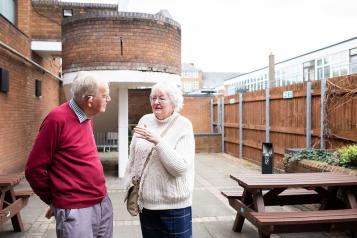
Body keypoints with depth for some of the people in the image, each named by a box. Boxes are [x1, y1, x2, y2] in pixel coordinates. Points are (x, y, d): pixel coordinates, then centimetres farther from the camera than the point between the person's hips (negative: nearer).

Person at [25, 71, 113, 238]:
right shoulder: (58, 119, -16)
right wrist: (54, 200, 2)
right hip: (76, 210, -7)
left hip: (104, 203, 7)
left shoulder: (87, 118, 7)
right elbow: (34, 169, -11)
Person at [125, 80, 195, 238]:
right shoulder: (145, 120, 2)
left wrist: (158, 141, -27)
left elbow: (180, 167, -20)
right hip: (145, 202, 4)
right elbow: (133, 158, 11)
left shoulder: (183, 125, -10)